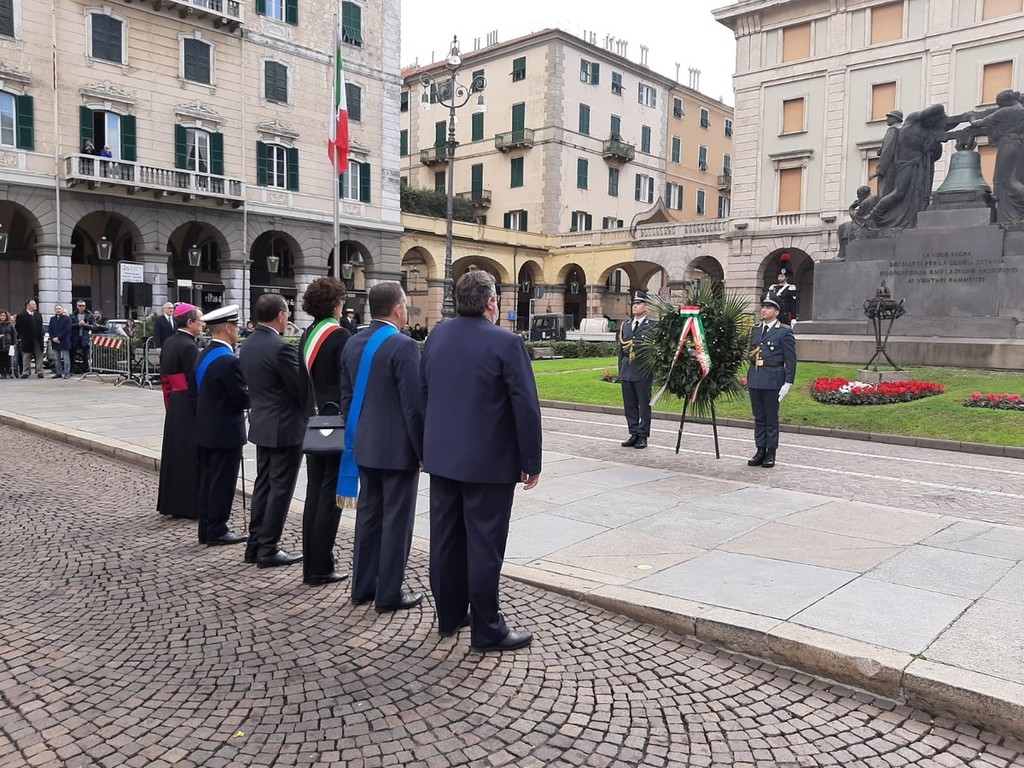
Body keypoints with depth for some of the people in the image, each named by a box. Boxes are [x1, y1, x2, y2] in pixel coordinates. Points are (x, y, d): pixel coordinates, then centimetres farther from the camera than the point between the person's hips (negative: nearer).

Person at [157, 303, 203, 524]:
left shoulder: (168, 343, 10)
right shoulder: (188, 346, -17)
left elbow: (165, 377, 15)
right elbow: (194, 381, -19)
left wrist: (170, 403, 19)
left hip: (174, 404, 9)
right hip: (189, 405, -9)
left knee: (175, 452, 14)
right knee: (191, 453, -1)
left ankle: (172, 503, 23)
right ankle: (191, 505, 5)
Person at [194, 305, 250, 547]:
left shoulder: (204, 355, 9)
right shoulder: (228, 360, -21)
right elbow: (243, 398, -19)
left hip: (206, 429, 9)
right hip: (225, 432, -9)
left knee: (207, 480, 14)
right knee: (222, 483, 0)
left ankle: (206, 529, 22)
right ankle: (217, 531, 7)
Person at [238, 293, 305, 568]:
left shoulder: (247, 345, 7)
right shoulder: (281, 348, -21)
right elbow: (301, 389, -16)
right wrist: (308, 412, 2)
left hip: (262, 424, 9)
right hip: (285, 427, -9)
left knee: (263, 485, 16)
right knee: (280, 489, 0)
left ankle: (255, 545, 22)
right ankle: (268, 550, 7)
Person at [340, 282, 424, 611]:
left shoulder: (353, 343, 6)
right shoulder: (403, 346, -17)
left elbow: (346, 396, 12)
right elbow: (414, 405, -18)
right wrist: (424, 450, -9)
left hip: (365, 447, 7)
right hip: (399, 448, -7)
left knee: (368, 515, 16)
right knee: (396, 520, 3)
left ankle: (363, 587, 25)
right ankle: (389, 594, 11)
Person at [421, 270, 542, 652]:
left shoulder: (437, 334, 4)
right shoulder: (506, 343, -15)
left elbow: (422, 393, 10)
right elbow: (526, 407, -15)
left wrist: (426, 447, 19)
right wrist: (531, 462, -6)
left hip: (442, 457, 6)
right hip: (488, 462, -6)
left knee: (446, 539, 15)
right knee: (484, 546, 1)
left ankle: (449, 615, 28)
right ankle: (487, 630, 11)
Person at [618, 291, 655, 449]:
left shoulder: (652, 326, -1)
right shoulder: (625, 326, 16)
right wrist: (620, 370, 15)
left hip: (643, 371, -5)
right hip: (627, 371, 5)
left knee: (644, 405, 1)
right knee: (629, 405, 8)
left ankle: (643, 436, 7)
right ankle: (633, 433, 17)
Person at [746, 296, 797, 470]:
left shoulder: (784, 332, -4)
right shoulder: (755, 329, 14)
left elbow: (791, 360, -6)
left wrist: (788, 384, -10)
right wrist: (751, 354, 6)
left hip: (773, 380, -5)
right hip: (754, 379, 6)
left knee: (771, 418, 2)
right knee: (758, 417, 10)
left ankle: (771, 453, 11)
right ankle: (760, 451, 17)